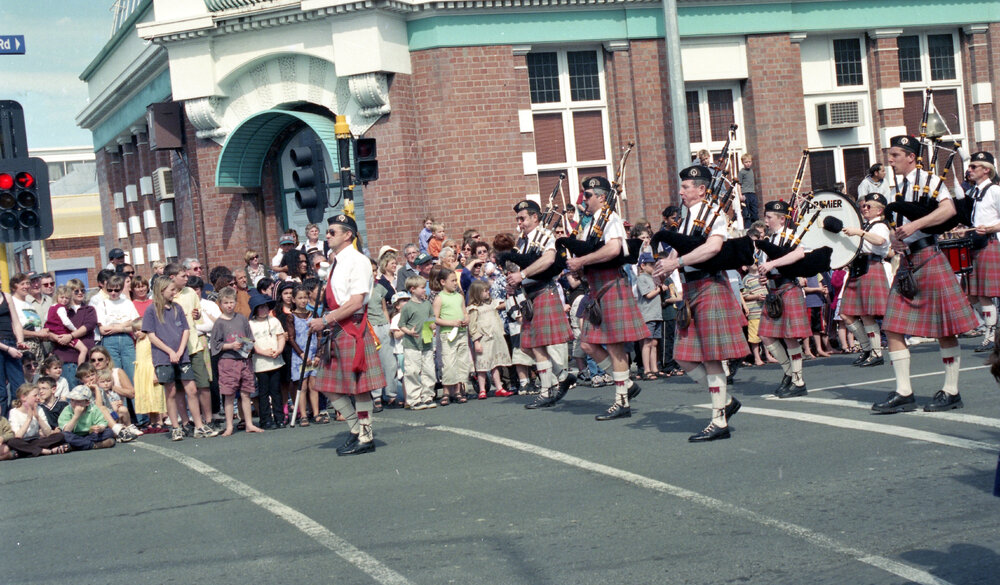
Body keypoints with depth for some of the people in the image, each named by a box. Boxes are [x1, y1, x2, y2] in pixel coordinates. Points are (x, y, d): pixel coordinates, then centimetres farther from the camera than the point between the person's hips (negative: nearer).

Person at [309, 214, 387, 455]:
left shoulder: (358, 261, -11)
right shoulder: (337, 263, 16)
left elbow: (355, 302, -19)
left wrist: (325, 320, -18)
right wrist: (324, 323, 7)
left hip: (353, 328, -9)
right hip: (337, 330, 9)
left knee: (358, 386, -2)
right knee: (330, 386, 10)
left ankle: (365, 438, 6)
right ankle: (357, 430, 20)